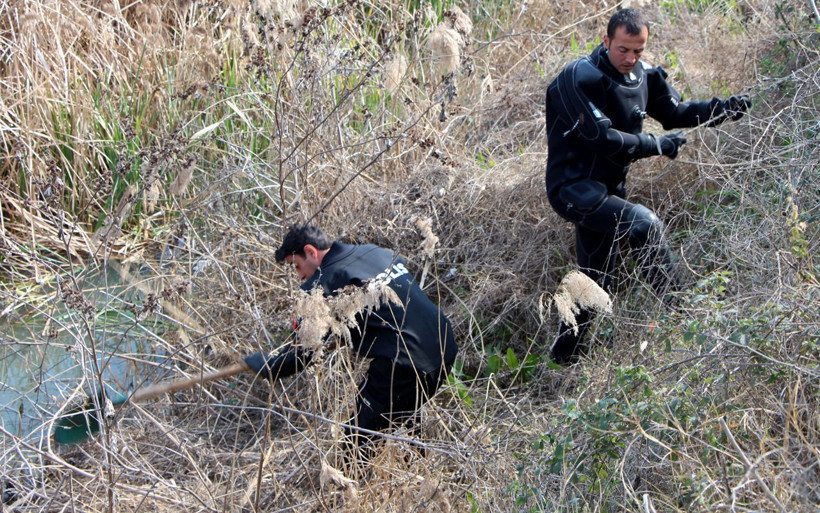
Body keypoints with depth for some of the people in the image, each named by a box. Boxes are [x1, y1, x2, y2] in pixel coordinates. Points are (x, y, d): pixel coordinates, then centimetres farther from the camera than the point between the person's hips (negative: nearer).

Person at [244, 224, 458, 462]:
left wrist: (261, 364, 9)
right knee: (403, 421, 30)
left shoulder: (322, 284, -8)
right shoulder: (379, 252, 16)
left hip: (402, 366, -9)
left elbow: (301, 351, -7)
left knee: (357, 440, 4)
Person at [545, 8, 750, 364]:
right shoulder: (580, 78, -19)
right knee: (644, 224, -28)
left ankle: (565, 354, 28)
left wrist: (722, 108, -2)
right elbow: (602, 138, -24)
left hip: (607, 188, 8)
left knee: (596, 280, 14)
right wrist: (658, 145, -17)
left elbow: (673, 112, 13)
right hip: (574, 188, -8)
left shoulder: (641, 75, 4)